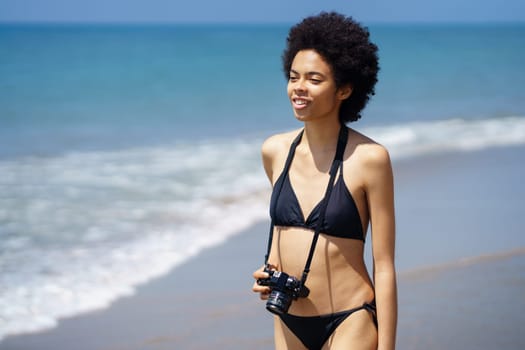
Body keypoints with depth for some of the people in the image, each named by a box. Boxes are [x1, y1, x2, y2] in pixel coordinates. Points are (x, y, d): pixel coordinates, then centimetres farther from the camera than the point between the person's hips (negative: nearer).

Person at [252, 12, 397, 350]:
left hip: (349, 323, -5)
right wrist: (270, 271, 3)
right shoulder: (275, 151, 3)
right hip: (288, 322, 5)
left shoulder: (368, 158, -12)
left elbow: (384, 266, -10)